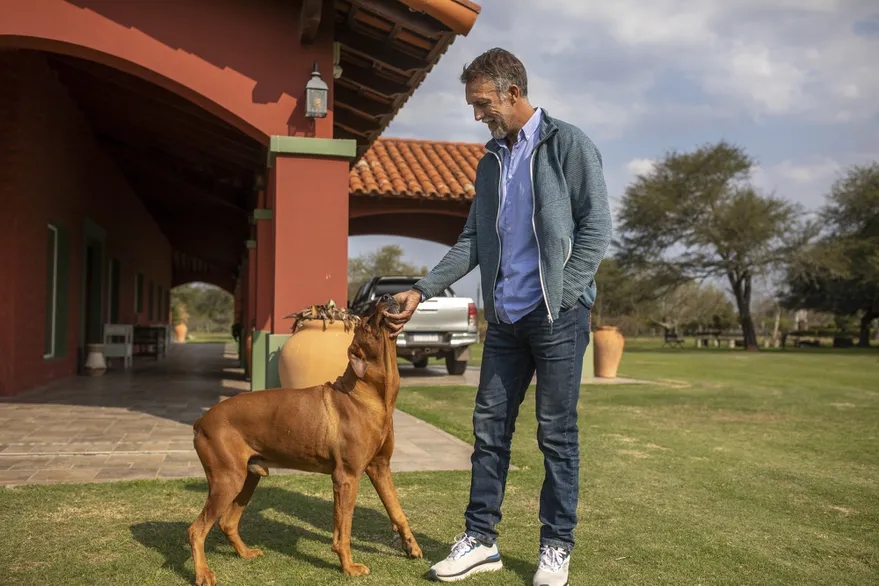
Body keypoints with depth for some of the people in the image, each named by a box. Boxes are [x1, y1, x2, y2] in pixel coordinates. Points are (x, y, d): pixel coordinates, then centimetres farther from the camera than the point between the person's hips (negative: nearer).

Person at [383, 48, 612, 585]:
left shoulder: (568, 144, -3)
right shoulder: (490, 162, 15)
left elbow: (596, 228, -7)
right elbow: (473, 241, 15)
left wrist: (559, 298, -14)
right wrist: (422, 290, 5)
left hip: (558, 313, -6)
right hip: (505, 317, 6)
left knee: (557, 433, 2)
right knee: (490, 426, 7)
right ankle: (481, 540, 18)